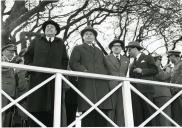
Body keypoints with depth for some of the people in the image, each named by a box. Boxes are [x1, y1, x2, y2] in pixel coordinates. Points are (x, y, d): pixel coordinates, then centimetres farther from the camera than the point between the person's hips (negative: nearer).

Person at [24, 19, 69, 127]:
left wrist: (61, 70, 2)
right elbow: (27, 56, 18)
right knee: (37, 108, -4)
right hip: (38, 78, 0)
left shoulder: (60, 44, 20)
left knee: (54, 108, -7)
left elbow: (65, 60, 18)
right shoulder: (36, 42, 19)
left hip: (55, 79, 0)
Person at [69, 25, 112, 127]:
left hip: (102, 83, 4)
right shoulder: (78, 48, 18)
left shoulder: (99, 51, 33)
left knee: (103, 112, -6)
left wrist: (106, 75, 7)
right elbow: (73, 63, 4)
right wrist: (85, 71, -11)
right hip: (87, 83, -4)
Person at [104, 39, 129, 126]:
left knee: (121, 111, -3)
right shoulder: (106, 58, 12)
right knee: (110, 110, -8)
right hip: (111, 87, -3)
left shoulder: (126, 59, 20)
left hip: (123, 87, 3)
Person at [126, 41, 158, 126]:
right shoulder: (133, 64, 25)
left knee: (148, 112, -6)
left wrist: (142, 71, -8)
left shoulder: (148, 58, 10)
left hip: (146, 89, -5)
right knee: (137, 115, -1)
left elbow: (155, 70, 1)